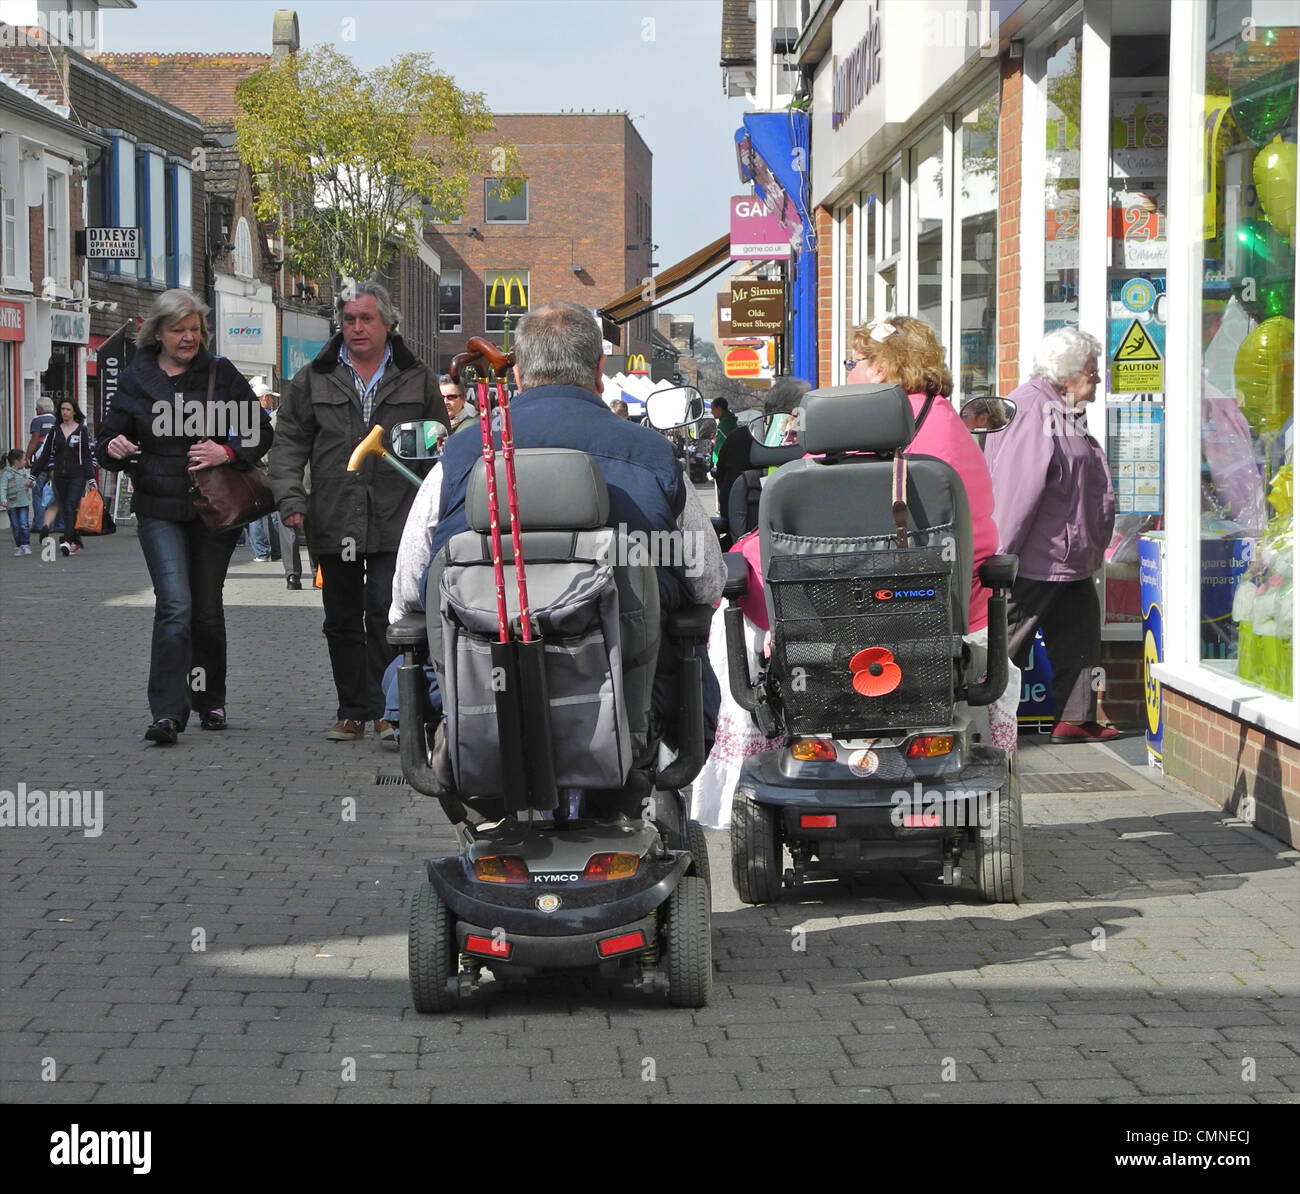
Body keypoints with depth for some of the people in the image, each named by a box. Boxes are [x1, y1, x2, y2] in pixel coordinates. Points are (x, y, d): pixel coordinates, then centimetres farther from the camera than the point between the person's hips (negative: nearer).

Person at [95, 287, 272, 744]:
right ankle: (167, 711, -18)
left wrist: (228, 453, -14)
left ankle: (210, 701, 29)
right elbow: (110, 438, 8)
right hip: (159, 509, -1)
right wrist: (113, 447, -16)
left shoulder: (221, 373, 4)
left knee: (207, 607, 10)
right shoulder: (136, 378, 5)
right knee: (175, 604, -17)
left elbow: (261, 432, 5)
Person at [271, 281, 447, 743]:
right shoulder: (313, 380, 9)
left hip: (395, 520, -2)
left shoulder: (417, 380, 8)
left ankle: (386, 708, -1)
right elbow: (289, 442, 9)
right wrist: (291, 499, -4)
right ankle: (352, 710, 16)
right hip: (334, 522, 2)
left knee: (386, 615, -8)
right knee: (342, 620, 7)